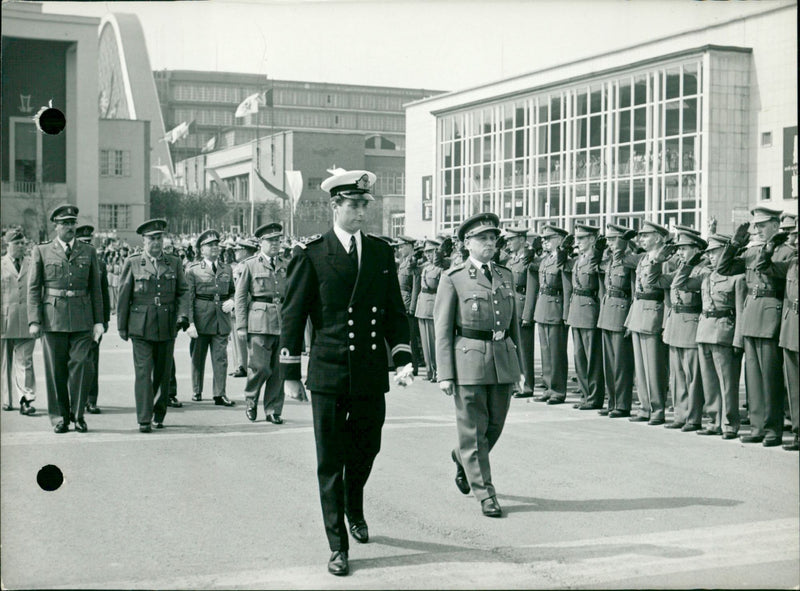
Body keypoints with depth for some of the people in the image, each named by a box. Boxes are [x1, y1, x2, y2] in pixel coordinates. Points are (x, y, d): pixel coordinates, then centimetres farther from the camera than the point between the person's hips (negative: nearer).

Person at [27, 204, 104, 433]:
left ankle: (78, 414, 9)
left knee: (82, 366, -6)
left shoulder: (88, 252, 12)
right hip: (53, 318, -1)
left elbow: (95, 289, 12)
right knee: (56, 370, 2)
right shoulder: (41, 252, 7)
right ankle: (60, 418, 13)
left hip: (82, 319, 1)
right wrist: (34, 320, -4)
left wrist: (98, 321, 6)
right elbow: (33, 288, 5)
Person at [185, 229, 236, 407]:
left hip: (222, 319, 2)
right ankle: (197, 392, 22)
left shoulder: (227, 269, 12)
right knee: (197, 357, 8)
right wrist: (190, 322, -12)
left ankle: (220, 394, 0)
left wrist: (231, 301, -1)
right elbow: (188, 297, -4)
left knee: (221, 357, -3)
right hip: (201, 318, -2)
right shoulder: (193, 270, 0)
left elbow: (233, 291, 22)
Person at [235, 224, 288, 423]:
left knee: (278, 369, 3)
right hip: (259, 322, -4)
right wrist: (241, 326, -4)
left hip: (282, 322, 4)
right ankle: (251, 401, 18)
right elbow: (240, 297, 2)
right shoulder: (249, 265, 3)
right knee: (260, 367, -7)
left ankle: (273, 410, 13)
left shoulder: (285, 267, 16)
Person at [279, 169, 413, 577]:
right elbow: (292, 315, -2)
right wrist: (290, 374, -4)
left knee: (365, 451, 16)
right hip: (329, 375, -3)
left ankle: (355, 511, 45)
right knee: (331, 463, 2)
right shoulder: (311, 254, -4)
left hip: (371, 375, 4)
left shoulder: (382, 252, 8)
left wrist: (402, 358, 0)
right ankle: (338, 546, 13)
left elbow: (395, 311, 11)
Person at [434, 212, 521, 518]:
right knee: (473, 429, 1)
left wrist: (518, 364, 16)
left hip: (502, 359, 5)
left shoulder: (505, 275, 13)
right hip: (469, 358, -5)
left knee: (495, 425, 11)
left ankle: (462, 458, 40)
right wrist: (445, 374, -9)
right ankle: (484, 492, 11)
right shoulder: (453, 278, -2)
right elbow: (442, 329, -3)